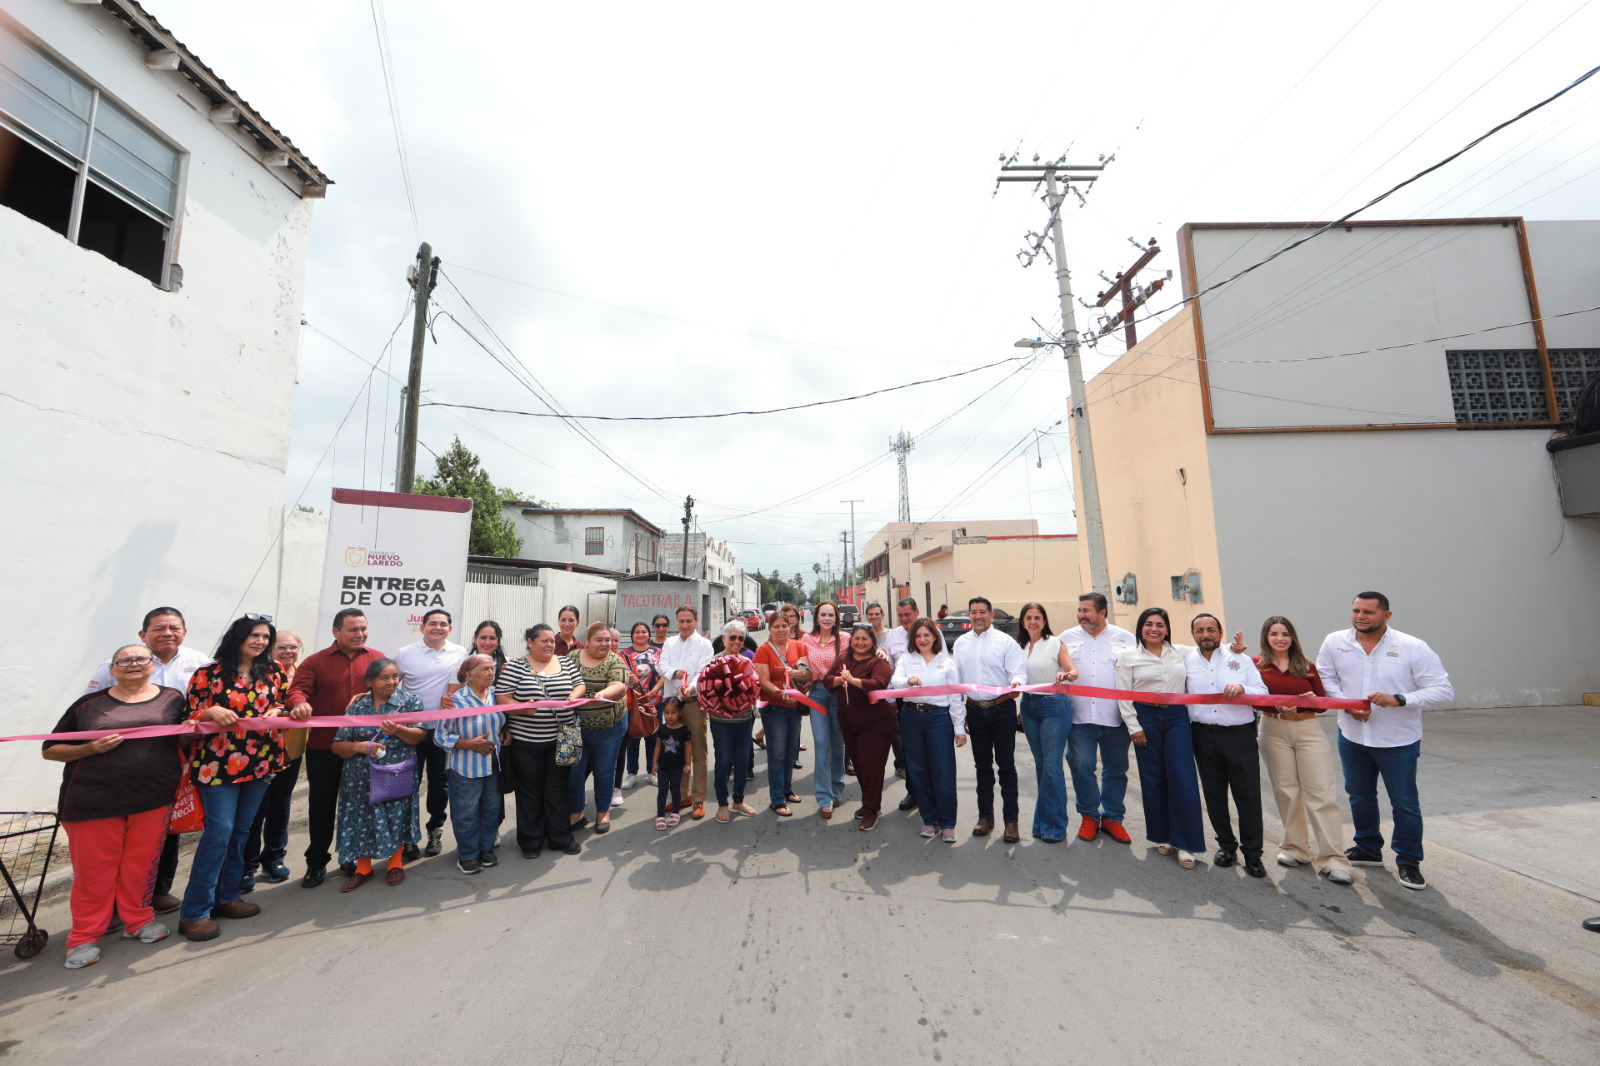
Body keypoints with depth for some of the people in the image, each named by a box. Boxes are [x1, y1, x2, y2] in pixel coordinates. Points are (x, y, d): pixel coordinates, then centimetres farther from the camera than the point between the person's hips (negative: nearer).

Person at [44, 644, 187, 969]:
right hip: (94, 803, 0)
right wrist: (91, 748, -13)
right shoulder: (89, 704, 3)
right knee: (93, 870, 7)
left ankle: (139, 920, 28)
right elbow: (51, 750, 7)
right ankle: (84, 938, 24)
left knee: (141, 865, 9)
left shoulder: (173, 699, 5)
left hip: (153, 800, 1)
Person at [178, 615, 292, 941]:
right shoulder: (209, 673, -4)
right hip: (218, 763, -4)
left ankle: (227, 896, 26)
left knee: (240, 830, 13)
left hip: (259, 763, 4)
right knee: (219, 830, -7)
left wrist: (277, 711, -9)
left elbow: (285, 703, 13)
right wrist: (211, 712, -23)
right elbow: (190, 716, -2)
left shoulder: (274, 672, 6)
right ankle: (194, 911, 6)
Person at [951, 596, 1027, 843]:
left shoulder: (1005, 641, -4)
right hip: (975, 709, 4)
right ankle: (985, 816, 26)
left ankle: (1011, 820, 13)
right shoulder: (960, 643, 9)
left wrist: (1016, 684, -32)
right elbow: (956, 675, 12)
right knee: (982, 765, 14)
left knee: (1006, 764, 2)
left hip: (1002, 708, -4)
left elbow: (1018, 671, -8)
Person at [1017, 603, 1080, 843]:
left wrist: (1065, 675, -33)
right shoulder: (1020, 646, 8)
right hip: (1029, 705, 5)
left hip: (1054, 705, -5)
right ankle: (1043, 823, 23)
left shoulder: (1055, 643, -5)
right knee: (1040, 764, 12)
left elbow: (1073, 671, -14)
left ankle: (1054, 826, 7)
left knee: (1052, 765, -5)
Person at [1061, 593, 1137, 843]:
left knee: (1116, 769, 10)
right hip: (1079, 716, 0)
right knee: (1081, 766, 0)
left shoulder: (1126, 639, 4)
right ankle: (1089, 816, 20)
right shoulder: (1067, 638, 7)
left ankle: (1112, 818, 27)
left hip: (1115, 717, 0)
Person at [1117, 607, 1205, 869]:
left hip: (1177, 717, 1)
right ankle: (1162, 836, 20)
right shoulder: (1128, 655, 3)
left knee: (1183, 778, -5)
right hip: (1146, 718, -1)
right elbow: (1123, 694, 0)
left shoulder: (1180, 653, 10)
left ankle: (1185, 843, 4)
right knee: (1153, 779, 5)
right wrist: (1133, 726, -6)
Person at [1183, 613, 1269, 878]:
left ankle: (1252, 853, 13)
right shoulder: (1185, 659, 6)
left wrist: (1242, 689, -16)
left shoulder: (1240, 659, 4)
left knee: (1248, 794, 0)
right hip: (1204, 735, 2)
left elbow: (1263, 693, 2)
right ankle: (1226, 845, 27)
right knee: (1214, 794, 11)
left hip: (1240, 735, -1)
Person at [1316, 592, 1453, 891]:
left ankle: (1408, 862, 25)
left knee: (1405, 803, 7)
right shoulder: (1335, 642, -6)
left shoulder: (1413, 648, -14)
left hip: (1398, 742, -3)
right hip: (1351, 736, 3)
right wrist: (1347, 705, -11)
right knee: (1359, 796, 19)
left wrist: (1398, 700, -26)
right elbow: (1325, 678, 4)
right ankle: (1368, 849, 37)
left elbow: (1443, 690, -13)